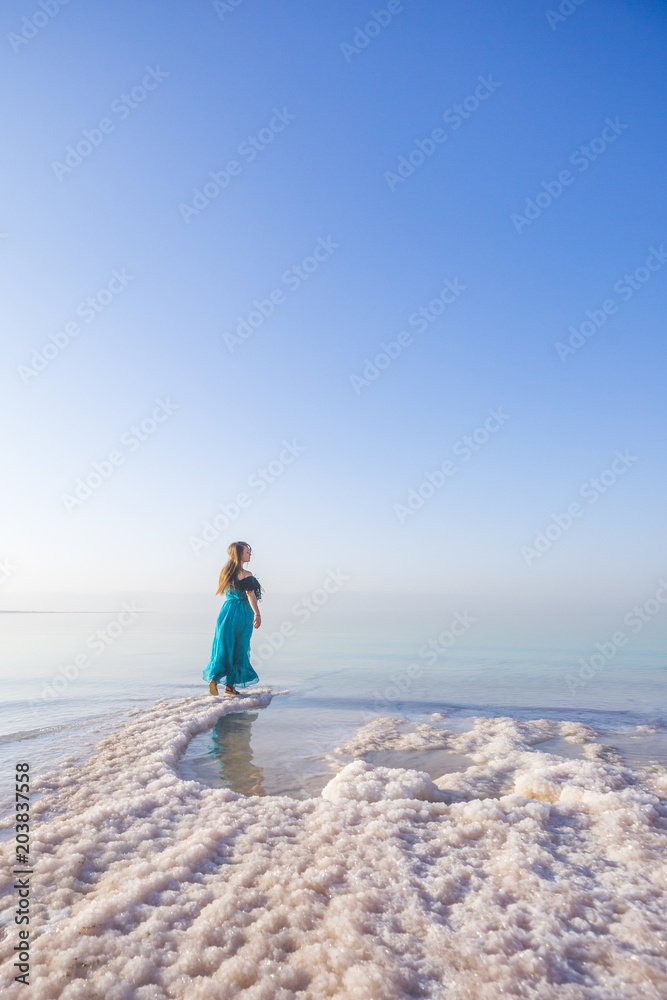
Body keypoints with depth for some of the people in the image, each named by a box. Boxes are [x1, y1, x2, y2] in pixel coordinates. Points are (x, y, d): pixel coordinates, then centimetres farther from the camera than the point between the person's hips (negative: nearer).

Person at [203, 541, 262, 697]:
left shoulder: (225, 572, 8)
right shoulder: (245, 574, -15)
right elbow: (250, 596, -17)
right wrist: (257, 615, -12)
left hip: (226, 611, 6)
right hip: (241, 614, -6)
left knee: (223, 647, 10)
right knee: (239, 650, 6)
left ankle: (213, 678, -4)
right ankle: (230, 684, 11)